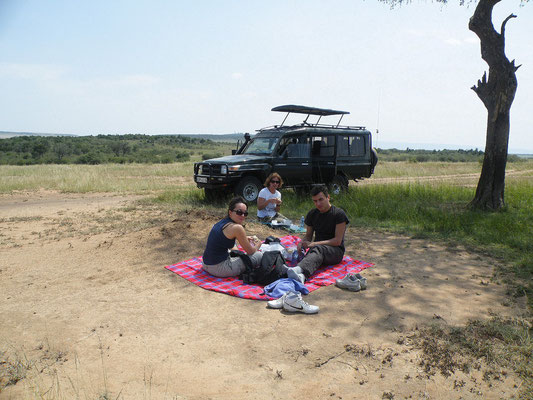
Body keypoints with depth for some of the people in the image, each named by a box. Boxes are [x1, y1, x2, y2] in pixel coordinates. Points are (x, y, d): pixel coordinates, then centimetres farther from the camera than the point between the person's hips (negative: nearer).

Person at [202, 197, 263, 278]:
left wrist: (245, 238, 25)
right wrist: (258, 244, 15)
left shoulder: (222, 221, 7)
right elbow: (250, 252, -6)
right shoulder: (237, 228, -17)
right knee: (259, 255, -8)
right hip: (219, 269, -10)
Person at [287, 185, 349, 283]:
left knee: (318, 249, -38)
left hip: (336, 251, -4)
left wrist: (313, 244, -18)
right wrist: (302, 243, -8)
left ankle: (299, 269, -67)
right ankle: (301, 276, -67)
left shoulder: (339, 214, -6)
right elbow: (308, 235, 18)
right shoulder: (312, 214, 11)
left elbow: (337, 241, -11)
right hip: (317, 248, 4)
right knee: (314, 255, -34)